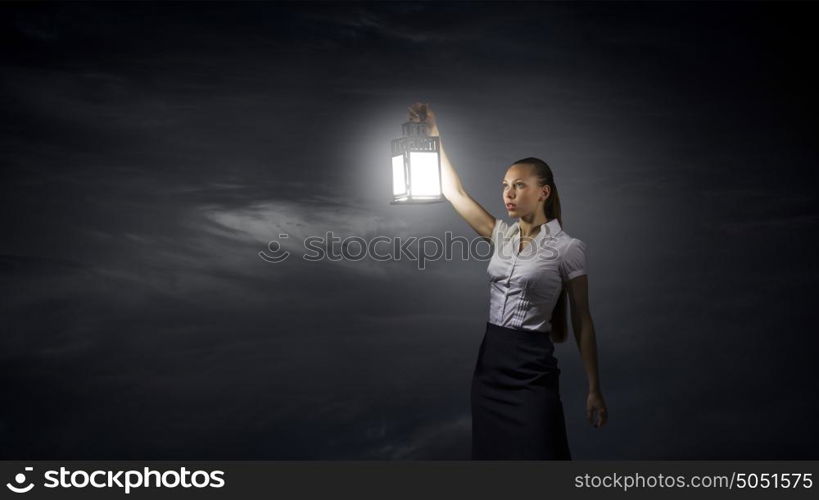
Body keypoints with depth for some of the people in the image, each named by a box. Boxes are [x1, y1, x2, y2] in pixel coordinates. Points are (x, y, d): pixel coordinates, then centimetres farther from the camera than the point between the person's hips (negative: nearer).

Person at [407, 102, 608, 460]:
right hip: (489, 362, 6)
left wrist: (594, 390, -4)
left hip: (532, 368, -5)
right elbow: (454, 192, 7)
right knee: (492, 456, 15)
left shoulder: (566, 248, -8)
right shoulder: (502, 235, 6)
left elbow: (582, 321, -5)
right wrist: (433, 135, 5)